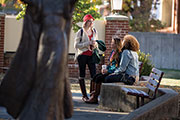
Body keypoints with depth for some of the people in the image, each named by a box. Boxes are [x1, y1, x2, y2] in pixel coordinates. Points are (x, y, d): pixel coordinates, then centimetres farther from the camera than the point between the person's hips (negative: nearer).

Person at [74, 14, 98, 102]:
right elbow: (76, 45, -7)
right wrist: (87, 43, -16)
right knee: (82, 75, 2)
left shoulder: (94, 31, 12)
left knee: (94, 75, -8)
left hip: (91, 55, 4)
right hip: (82, 55, -4)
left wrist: (95, 44, 1)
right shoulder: (81, 32, -3)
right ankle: (84, 95, 7)